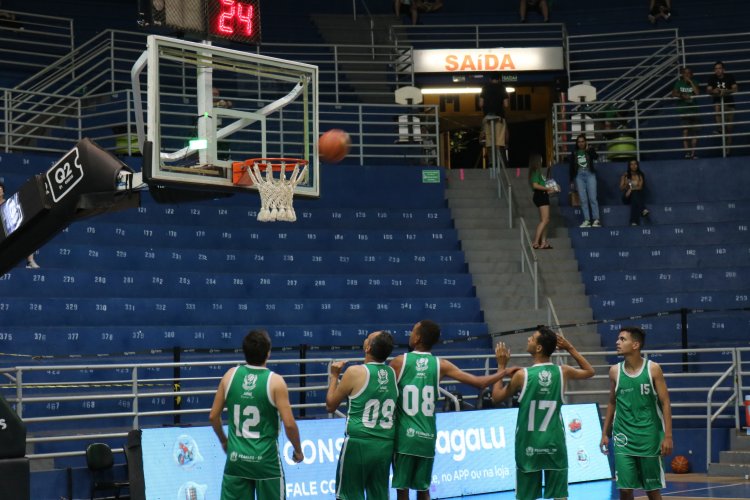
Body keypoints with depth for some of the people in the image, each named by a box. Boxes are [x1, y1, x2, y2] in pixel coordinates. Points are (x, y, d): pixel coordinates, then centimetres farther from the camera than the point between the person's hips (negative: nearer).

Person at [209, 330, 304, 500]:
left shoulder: (230, 375, -1)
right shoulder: (275, 381, -11)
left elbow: (213, 416, 5)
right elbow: (289, 424, -13)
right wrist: (298, 450, 4)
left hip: (236, 457, 3)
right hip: (266, 459, -3)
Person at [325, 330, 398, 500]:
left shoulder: (355, 373, -11)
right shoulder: (392, 374, 3)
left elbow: (330, 405, 0)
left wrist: (334, 375, 11)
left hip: (359, 443, -5)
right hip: (385, 445, 5)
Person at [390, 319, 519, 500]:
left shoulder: (399, 362, -3)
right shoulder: (441, 365, 2)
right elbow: (479, 383, 1)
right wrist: (503, 372, 16)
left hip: (404, 436, -2)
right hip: (427, 437, 2)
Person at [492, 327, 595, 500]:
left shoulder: (522, 375, -12)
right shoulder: (563, 372, -4)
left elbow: (496, 397, 2)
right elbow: (589, 371, 17)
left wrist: (502, 366, 8)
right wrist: (570, 348, 15)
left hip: (529, 445, -2)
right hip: (554, 443, 2)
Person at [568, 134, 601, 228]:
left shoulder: (590, 150, 5)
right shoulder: (574, 153, 11)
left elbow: (596, 156, -16)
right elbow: (572, 168, 13)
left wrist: (588, 149, -12)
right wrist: (572, 182, 10)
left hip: (590, 175, -2)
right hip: (579, 176, 2)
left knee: (592, 198, -7)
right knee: (583, 200, -1)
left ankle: (596, 219, -6)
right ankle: (587, 220, -1)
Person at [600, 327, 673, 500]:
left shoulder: (653, 369, -7)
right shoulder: (615, 371, 2)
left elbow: (665, 403, -6)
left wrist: (668, 436, -12)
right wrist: (604, 433, 11)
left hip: (649, 436, -2)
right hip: (623, 436, 2)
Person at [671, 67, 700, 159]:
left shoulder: (693, 83, 4)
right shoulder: (679, 83, 3)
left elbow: (697, 93, -11)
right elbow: (674, 93, -6)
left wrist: (690, 82, -11)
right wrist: (682, 95, -23)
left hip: (693, 109, 2)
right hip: (683, 109, -2)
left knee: (694, 131, 1)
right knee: (685, 131, -10)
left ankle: (693, 153, 7)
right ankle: (687, 152, -12)